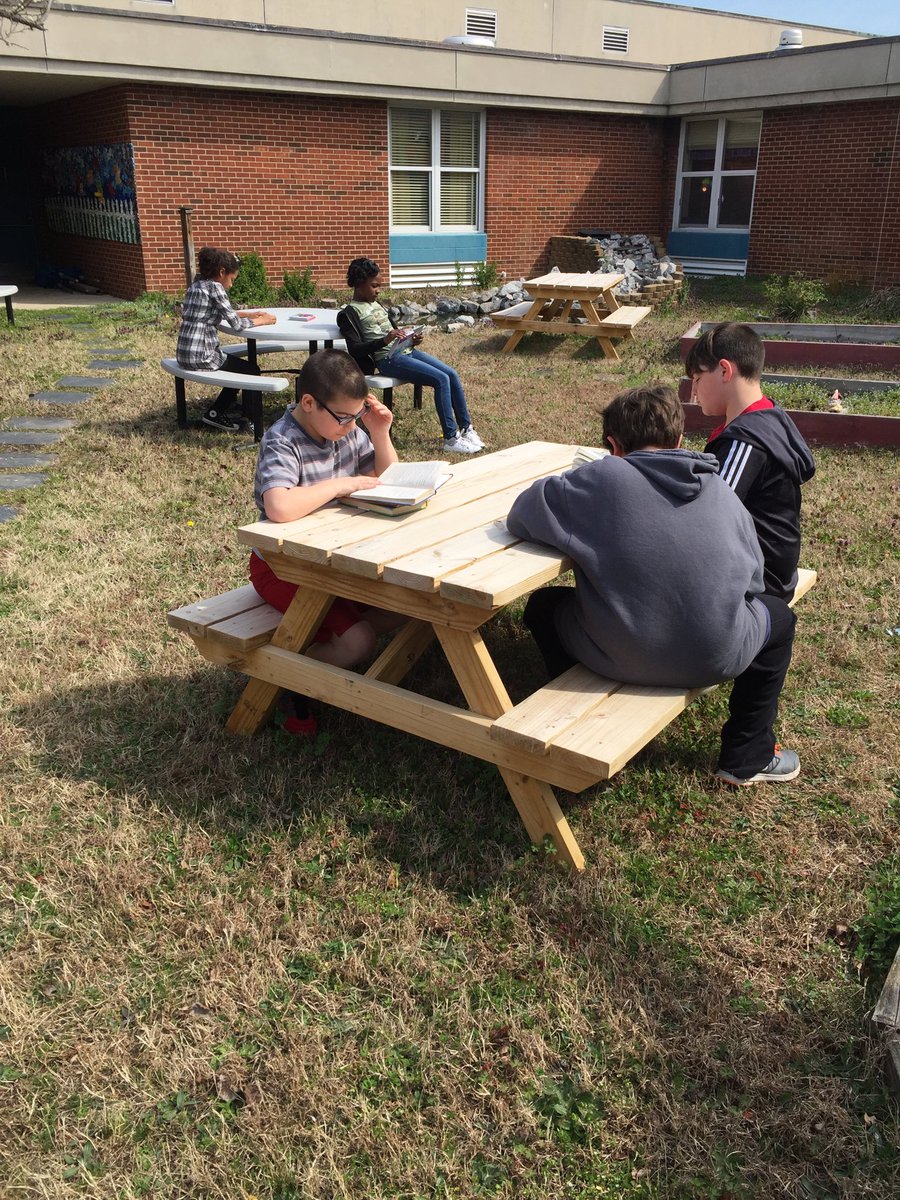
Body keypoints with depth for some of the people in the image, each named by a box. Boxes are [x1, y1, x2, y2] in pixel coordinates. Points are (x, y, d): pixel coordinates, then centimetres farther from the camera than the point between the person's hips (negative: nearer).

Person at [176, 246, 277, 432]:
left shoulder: (196, 285, 15)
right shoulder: (214, 287, -11)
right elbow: (236, 324, -13)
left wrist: (247, 313, 19)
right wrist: (262, 320, 2)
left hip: (185, 355, 9)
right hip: (201, 356, -9)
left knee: (239, 366, 28)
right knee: (252, 370, 11)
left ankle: (218, 412, 28)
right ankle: (215, 414, 12)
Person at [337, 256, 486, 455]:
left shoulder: (379, 306, 22)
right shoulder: (349, 313, -2)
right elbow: (355, 350, -13)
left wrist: (412, 340, 6)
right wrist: (385, 340, -25)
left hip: (406, 351, 8)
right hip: (387, 359, -8)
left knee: (452, 374, -7)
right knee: (441, 379, -23)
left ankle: (466, 429, 1)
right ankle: (451, 439, -21)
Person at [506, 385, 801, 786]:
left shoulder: (600, 478, -6)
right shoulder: (722, 490, 6)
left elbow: (521, 516, -1)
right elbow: (752, 579, 9)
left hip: (617, 658, -1)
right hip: (715, 659, 2)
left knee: (543, 605, 28)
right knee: (778, 615, 34)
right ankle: (747, 758, 34)